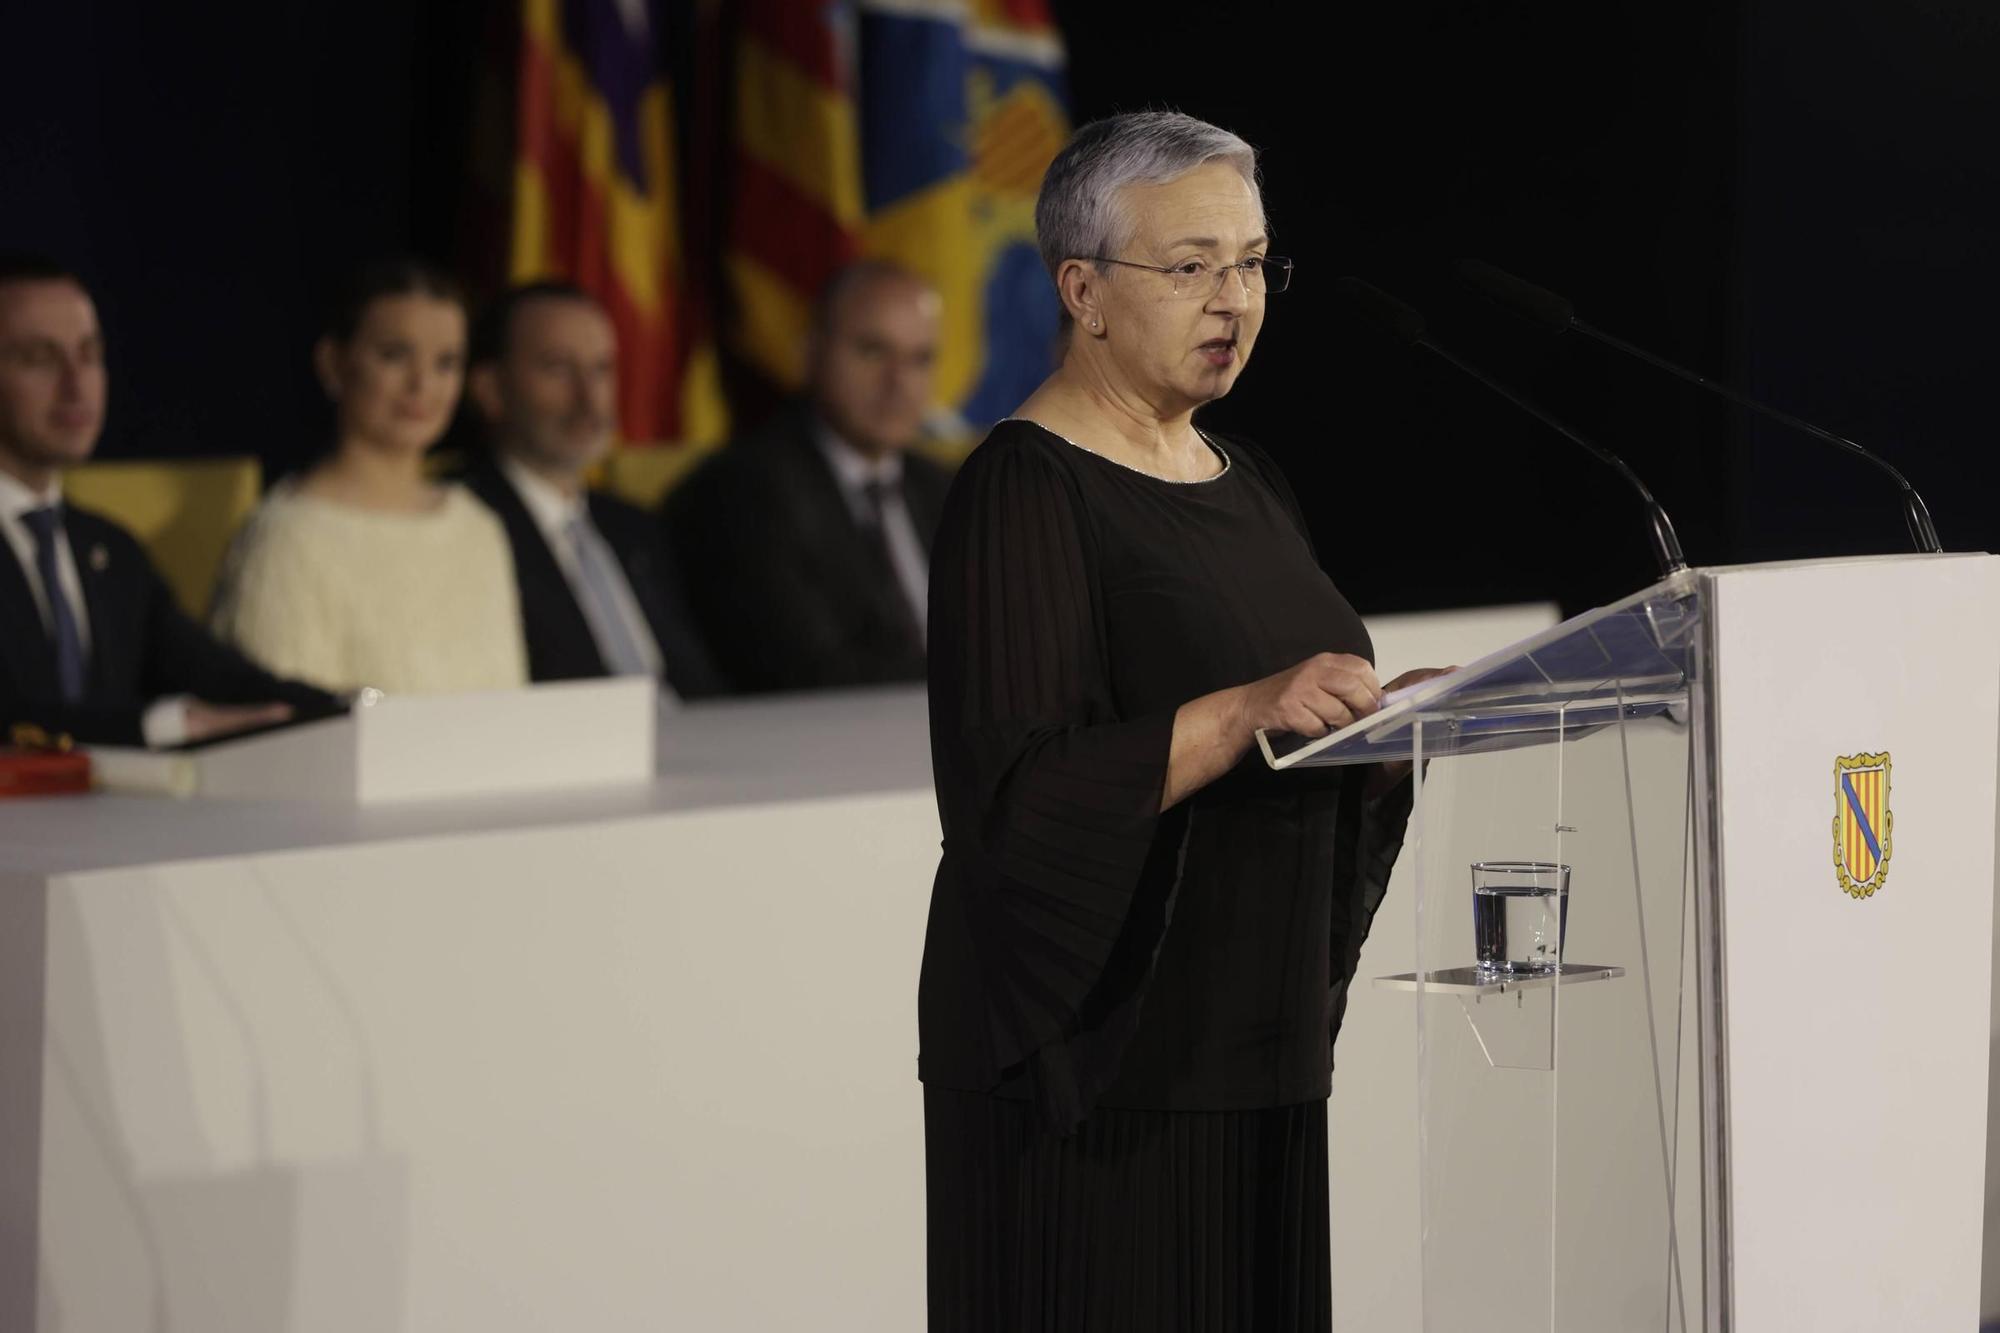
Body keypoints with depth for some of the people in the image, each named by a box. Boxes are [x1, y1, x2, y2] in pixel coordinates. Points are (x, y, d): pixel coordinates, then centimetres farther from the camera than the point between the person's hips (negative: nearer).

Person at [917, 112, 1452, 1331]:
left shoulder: (1247, 482, 15)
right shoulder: (1026, 490, -11)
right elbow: (1018, 785, -21)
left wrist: (1400, 712, -2)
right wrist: (1247, 712, -31)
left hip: (1254, 1044, 8)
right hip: (1099, 1063, -8)